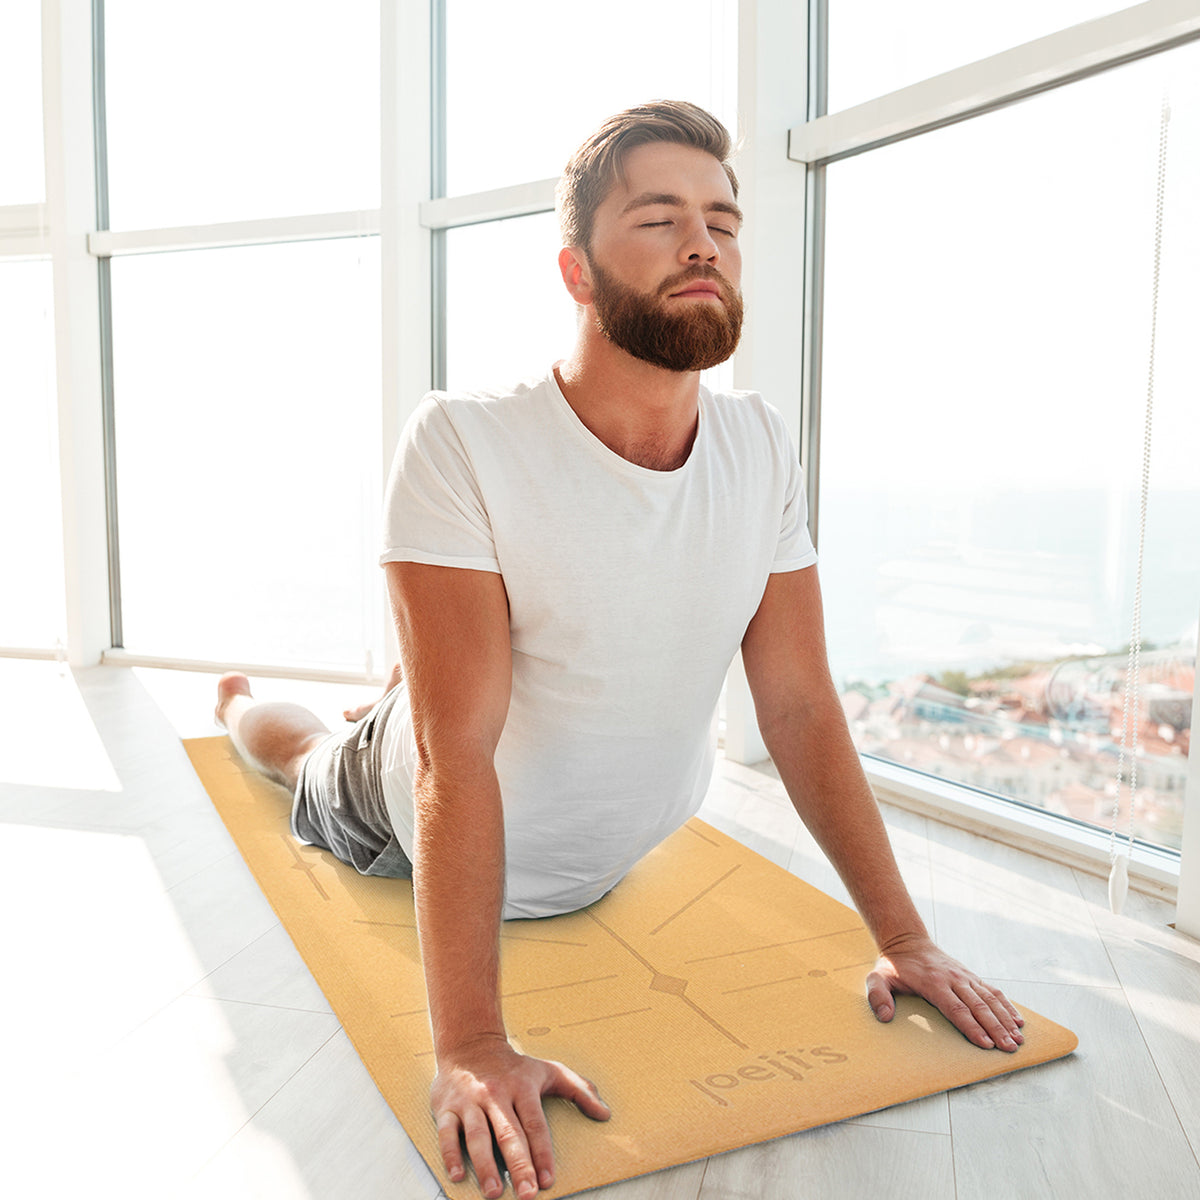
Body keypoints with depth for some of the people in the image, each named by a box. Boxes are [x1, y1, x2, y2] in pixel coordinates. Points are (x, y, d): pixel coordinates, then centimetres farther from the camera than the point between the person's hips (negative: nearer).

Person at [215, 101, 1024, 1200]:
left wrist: (902, 935, -18)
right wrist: (471, 1044, -38)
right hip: (416, 817, -2)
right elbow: (456, 757, -36)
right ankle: (236, 701, 62)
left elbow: (800, 708, -16)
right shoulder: (462, 440, -34)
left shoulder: (761, 446, -19)